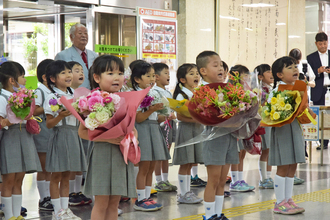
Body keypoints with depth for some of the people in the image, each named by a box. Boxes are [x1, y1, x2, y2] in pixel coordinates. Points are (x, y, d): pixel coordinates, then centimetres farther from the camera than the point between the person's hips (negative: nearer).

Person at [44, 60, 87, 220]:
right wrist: (60, 116, -26)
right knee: (56, 176, 0)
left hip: (73, 136, 6)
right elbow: (49, 124, -10)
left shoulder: (73, 96, 11)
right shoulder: (51, 98, -8)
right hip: (60, 136, -6)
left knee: (66, 176, 12)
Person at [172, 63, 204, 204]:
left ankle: (187, 192, 16)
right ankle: (183, 194, 2)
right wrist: (195, 119, -24)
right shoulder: (181, 95, -10)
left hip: (198, 129, 7)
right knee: (185, 164, -3)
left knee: (190, 163, 11)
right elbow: (180, 116, -15)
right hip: (186, 129, -7)